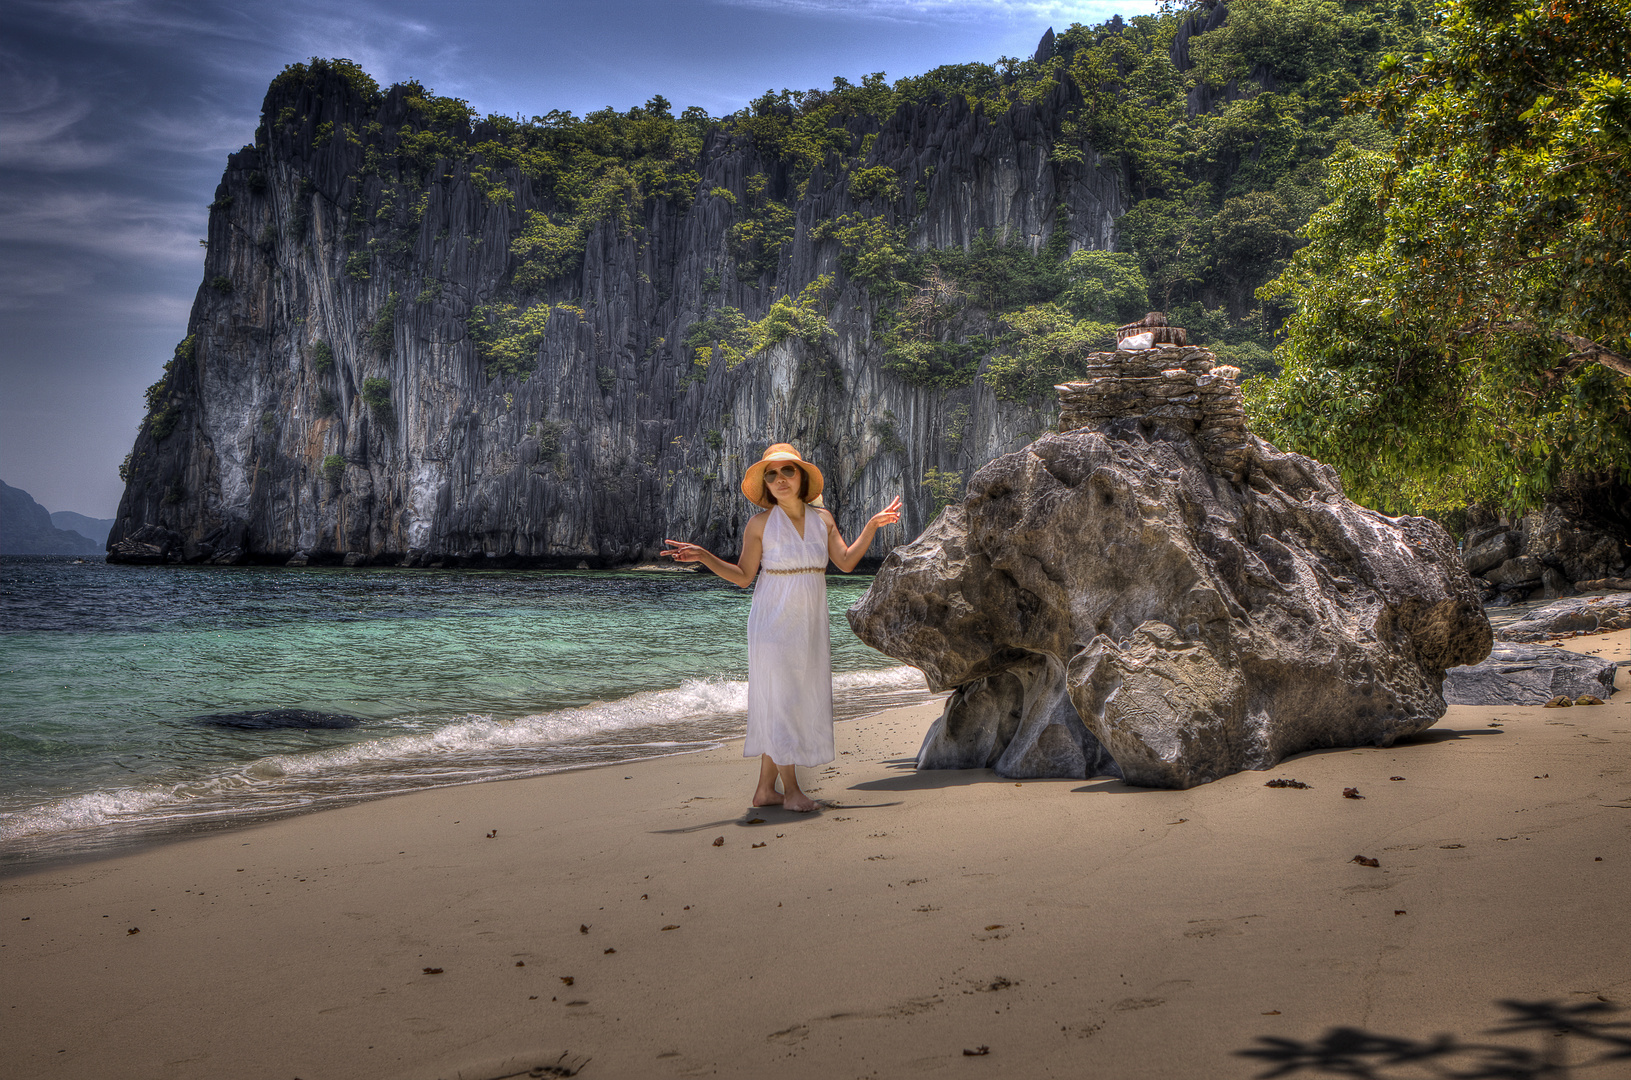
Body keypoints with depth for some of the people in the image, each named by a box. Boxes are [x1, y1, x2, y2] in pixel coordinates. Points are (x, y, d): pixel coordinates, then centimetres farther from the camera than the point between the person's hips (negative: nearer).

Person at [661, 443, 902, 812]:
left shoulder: (822, 518, 7)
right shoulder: (760, 524, -6)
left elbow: (846, 562, 4)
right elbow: (743, 576, -3)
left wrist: (873, 525, 3)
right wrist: (702, 556, -14)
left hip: (809, 626, 5)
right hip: (773, 623, -5)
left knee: (802, 700, 6)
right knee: (781, 699, -4)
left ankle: (765, 788, 13)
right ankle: (790, 789, 4)